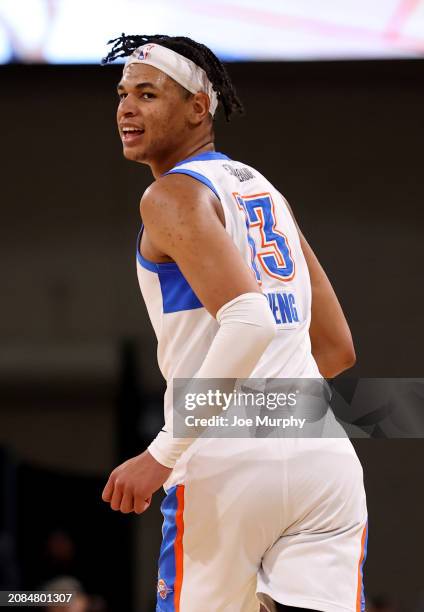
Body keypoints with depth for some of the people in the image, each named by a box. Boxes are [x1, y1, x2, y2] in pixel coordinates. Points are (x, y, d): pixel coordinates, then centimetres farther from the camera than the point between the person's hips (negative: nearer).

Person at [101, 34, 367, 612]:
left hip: (230, 462, -6)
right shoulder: (264, 190, 22)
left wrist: (162, 454, -18)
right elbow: (337, 348, 25)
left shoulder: (173, 196, -3)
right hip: (326, 455, 6)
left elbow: (250, 320, -19)